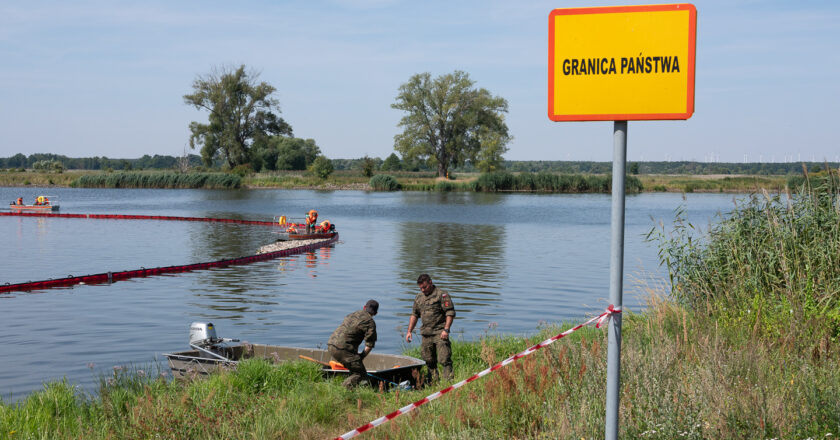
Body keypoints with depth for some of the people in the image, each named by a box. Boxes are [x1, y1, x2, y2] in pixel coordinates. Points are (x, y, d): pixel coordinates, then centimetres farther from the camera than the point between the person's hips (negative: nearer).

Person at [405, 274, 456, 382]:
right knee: (429, 360, 9)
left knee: (444, 359, -12)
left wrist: (446, 330, -18)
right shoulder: (419, 297, 15)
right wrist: (409, 331, 14)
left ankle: (448, 381, -12)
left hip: (440, 333, -6)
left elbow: (450, 313, -10)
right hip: (426, 334, 6)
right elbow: (414, 315, 22)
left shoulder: (442, 294, -5)